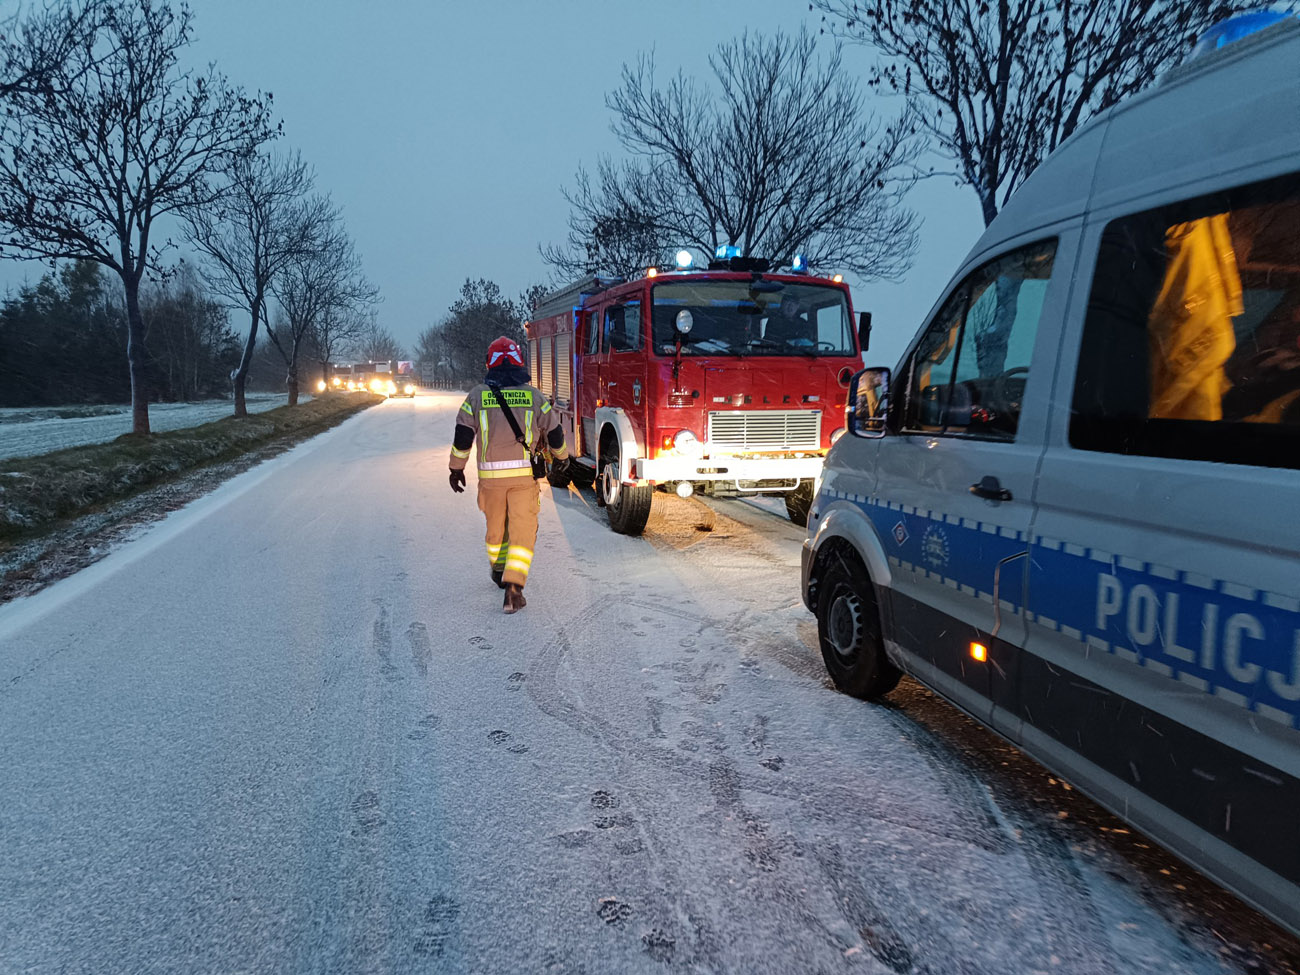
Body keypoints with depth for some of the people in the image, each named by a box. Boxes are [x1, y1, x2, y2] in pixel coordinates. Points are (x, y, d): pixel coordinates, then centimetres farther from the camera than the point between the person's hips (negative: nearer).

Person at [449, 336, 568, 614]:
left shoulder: (477, 395, 1)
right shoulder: (533, 395, 1)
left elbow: (462, 437, 0)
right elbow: (554, 432, 9)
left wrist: (456, 468, 12)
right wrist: (560, 457, 28)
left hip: (490, 475, 2)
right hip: (525, 475, -1)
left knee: (495, 526, 21)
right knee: (523, 531, 0)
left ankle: (499, 571, 42)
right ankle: (513, 586, -13)